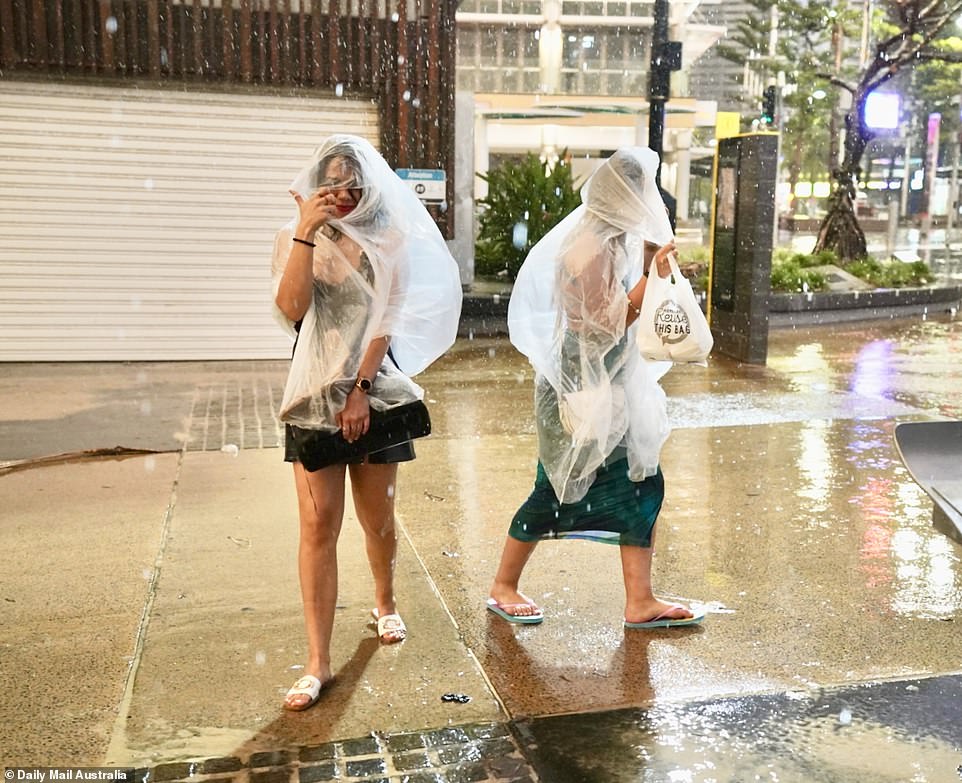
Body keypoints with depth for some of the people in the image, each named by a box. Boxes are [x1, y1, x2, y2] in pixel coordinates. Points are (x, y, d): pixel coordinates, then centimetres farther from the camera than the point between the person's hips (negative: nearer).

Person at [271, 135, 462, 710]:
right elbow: (292, 309, -15)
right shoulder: (298, 240, 2)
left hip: (375, 392, 0)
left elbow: (385, 321, -5)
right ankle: (319, 662, 1)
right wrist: (306, 231, -21)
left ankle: (386, 603, 42)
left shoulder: (390, 243, 2)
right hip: (315, 394, 0)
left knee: (378, 519, 12)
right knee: (319, 525, -5)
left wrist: (360, 391, -13)